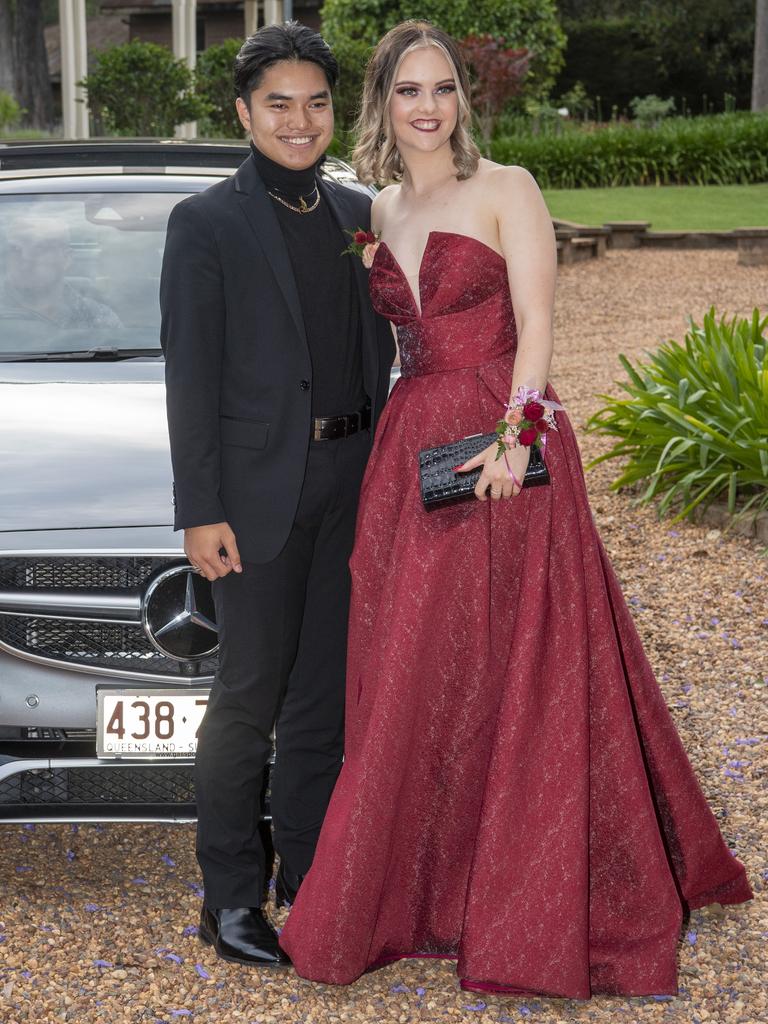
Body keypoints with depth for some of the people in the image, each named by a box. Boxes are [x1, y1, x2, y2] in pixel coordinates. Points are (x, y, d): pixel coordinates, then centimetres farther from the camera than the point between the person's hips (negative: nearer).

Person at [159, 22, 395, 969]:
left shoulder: (359, 214, 11)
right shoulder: (206, 224, -4)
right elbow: (191, 380, -7)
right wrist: (200, 512, -12)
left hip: (353, 483, 5)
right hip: (261, 489, -5)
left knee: (324, 696, 11)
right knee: (249, 696, 1)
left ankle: (305, 885, 23)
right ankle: (230, 898, 14)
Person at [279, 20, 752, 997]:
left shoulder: (505, 189, -2)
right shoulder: (382, 212, 15)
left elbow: (534, 322, -10)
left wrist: (514, 433, -21)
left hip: (500, 453, -5)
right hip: (410, 450, 6)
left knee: (514, 674, -1)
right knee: (411, 678, 7)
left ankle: (528, 905, 12)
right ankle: (428, 888, 21)